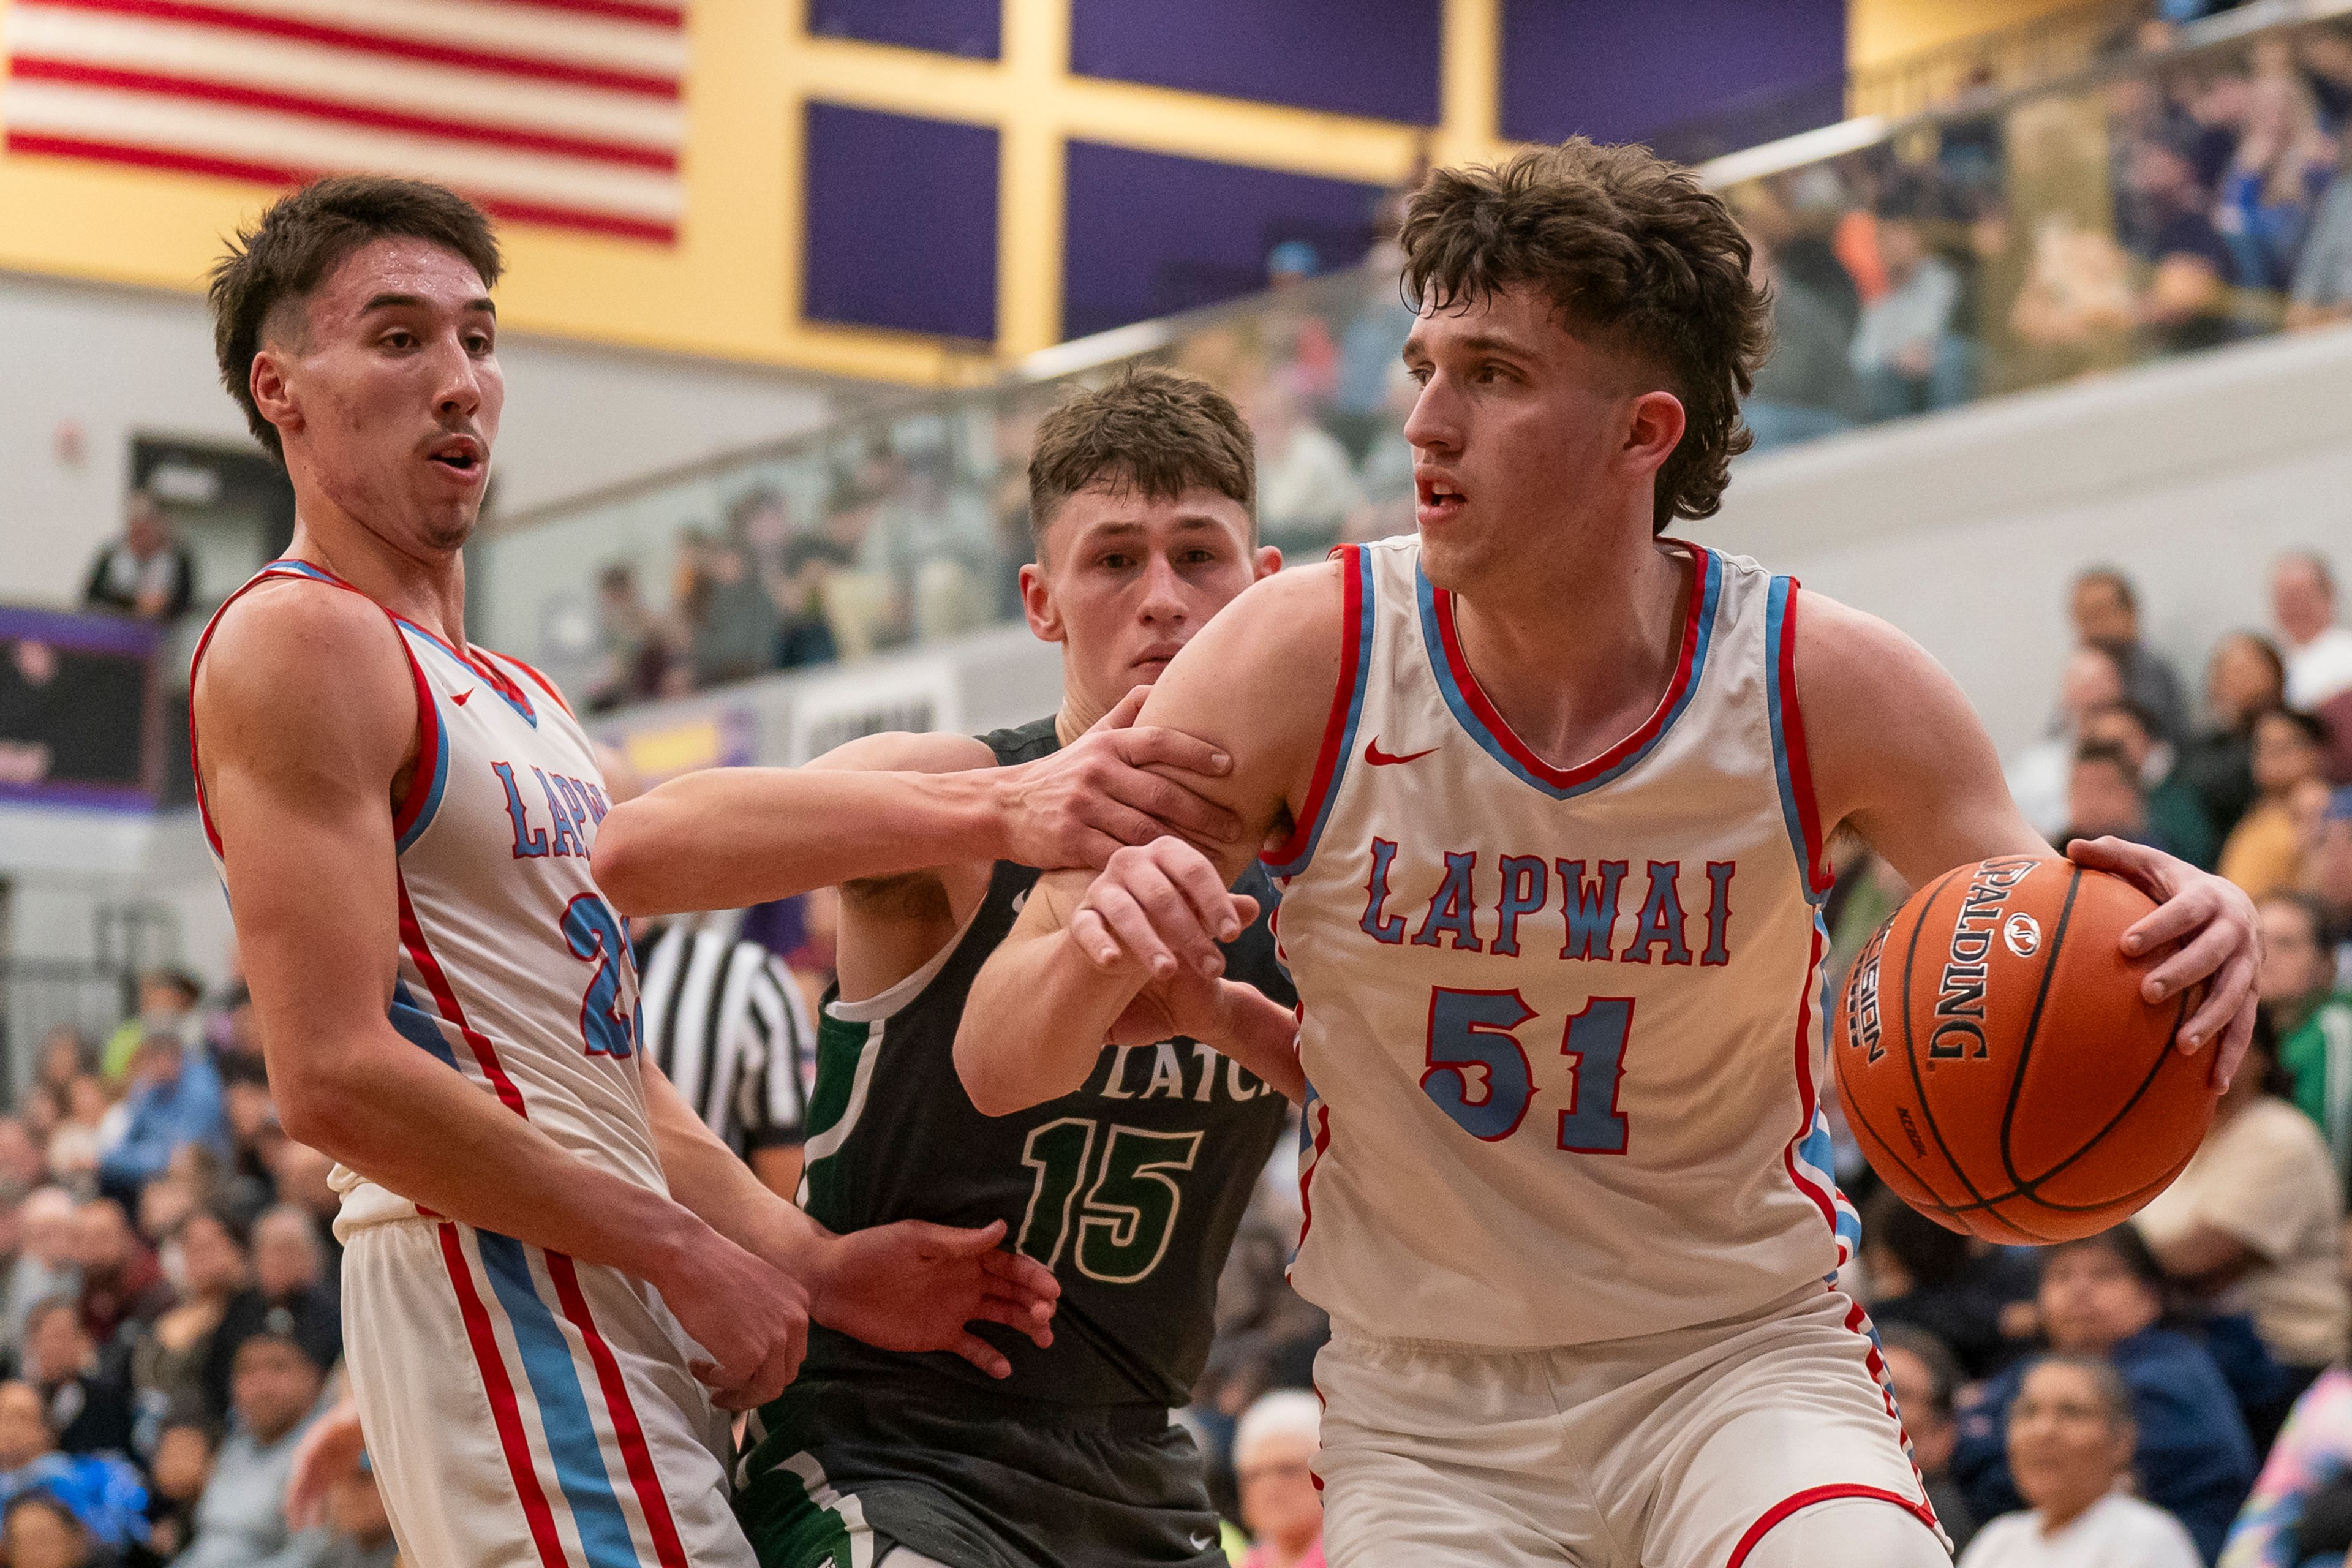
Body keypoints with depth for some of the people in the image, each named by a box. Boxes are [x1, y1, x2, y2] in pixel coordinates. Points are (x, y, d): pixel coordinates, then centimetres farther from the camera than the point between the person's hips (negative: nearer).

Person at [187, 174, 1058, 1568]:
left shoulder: (518, 697, 22)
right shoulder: (299, 643, -9)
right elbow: (335, 1077, -18)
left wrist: (814, 1264, 9)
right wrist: (682, 1250, -14)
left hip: (616, 1300, 9)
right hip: (496, 1287, -9)